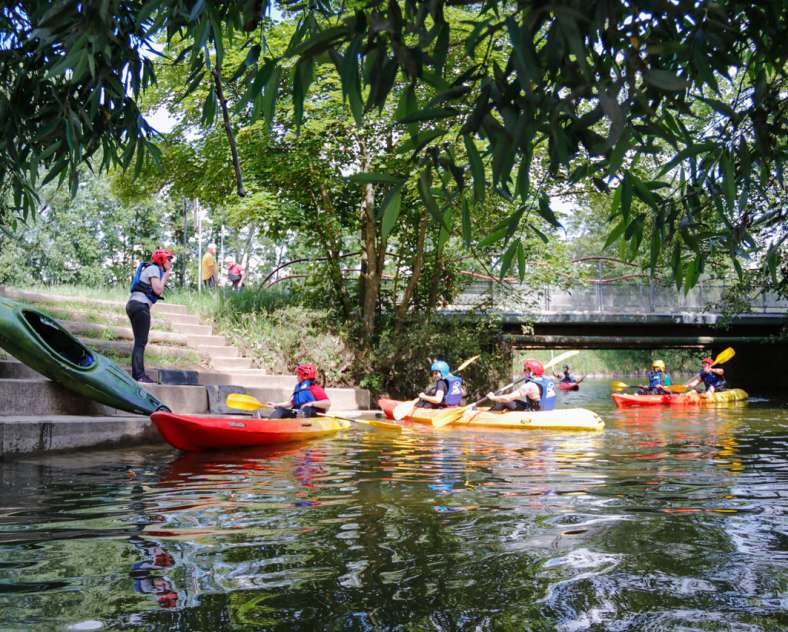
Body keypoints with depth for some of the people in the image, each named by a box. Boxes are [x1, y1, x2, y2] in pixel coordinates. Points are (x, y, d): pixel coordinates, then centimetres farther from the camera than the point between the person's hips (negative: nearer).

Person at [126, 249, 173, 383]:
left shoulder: (153, 269, 23)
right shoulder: (154, 269, -5)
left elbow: (158, 291, 18)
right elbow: (158, 290, -15)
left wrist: (165, 276, 16)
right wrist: (166, 275, -2)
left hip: (133, 304, 10)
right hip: (140, 305, -10)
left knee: (139, 341, 11)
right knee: (141, 342, -10)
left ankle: (136, 374, 13)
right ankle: (139, 375, -12)